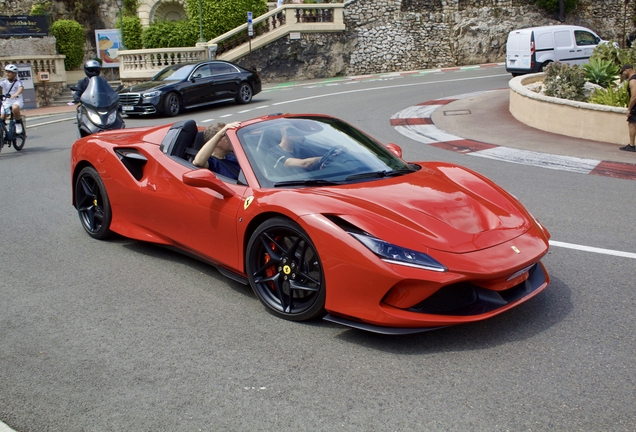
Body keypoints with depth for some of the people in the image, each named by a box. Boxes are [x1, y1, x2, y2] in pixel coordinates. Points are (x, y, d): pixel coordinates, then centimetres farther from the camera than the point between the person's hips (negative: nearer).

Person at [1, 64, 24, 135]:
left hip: (17, 100, -4)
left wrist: (15, 94, -50)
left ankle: (19, 124, -16)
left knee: (15, 107, -38)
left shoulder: (18, 82, -10)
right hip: (6, 102, 4)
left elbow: (21, 88, -29)